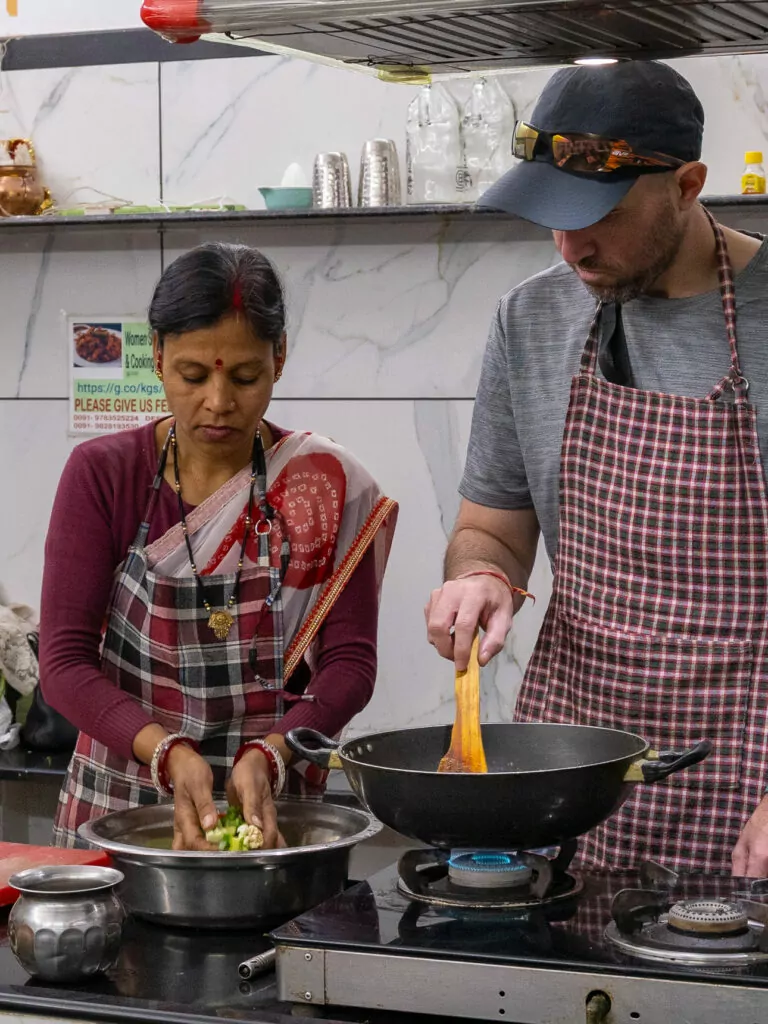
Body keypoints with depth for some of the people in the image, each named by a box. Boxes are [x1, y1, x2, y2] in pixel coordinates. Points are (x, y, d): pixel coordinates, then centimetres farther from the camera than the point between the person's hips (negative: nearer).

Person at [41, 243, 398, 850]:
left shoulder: (328, 486, 1)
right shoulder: (103, 474, 0)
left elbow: (351, 661, -2)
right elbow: (65, 662, -5)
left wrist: (266, 757, -20)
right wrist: (168, 754, -22)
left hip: (272, 810, 0)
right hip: (117, 813, 1)